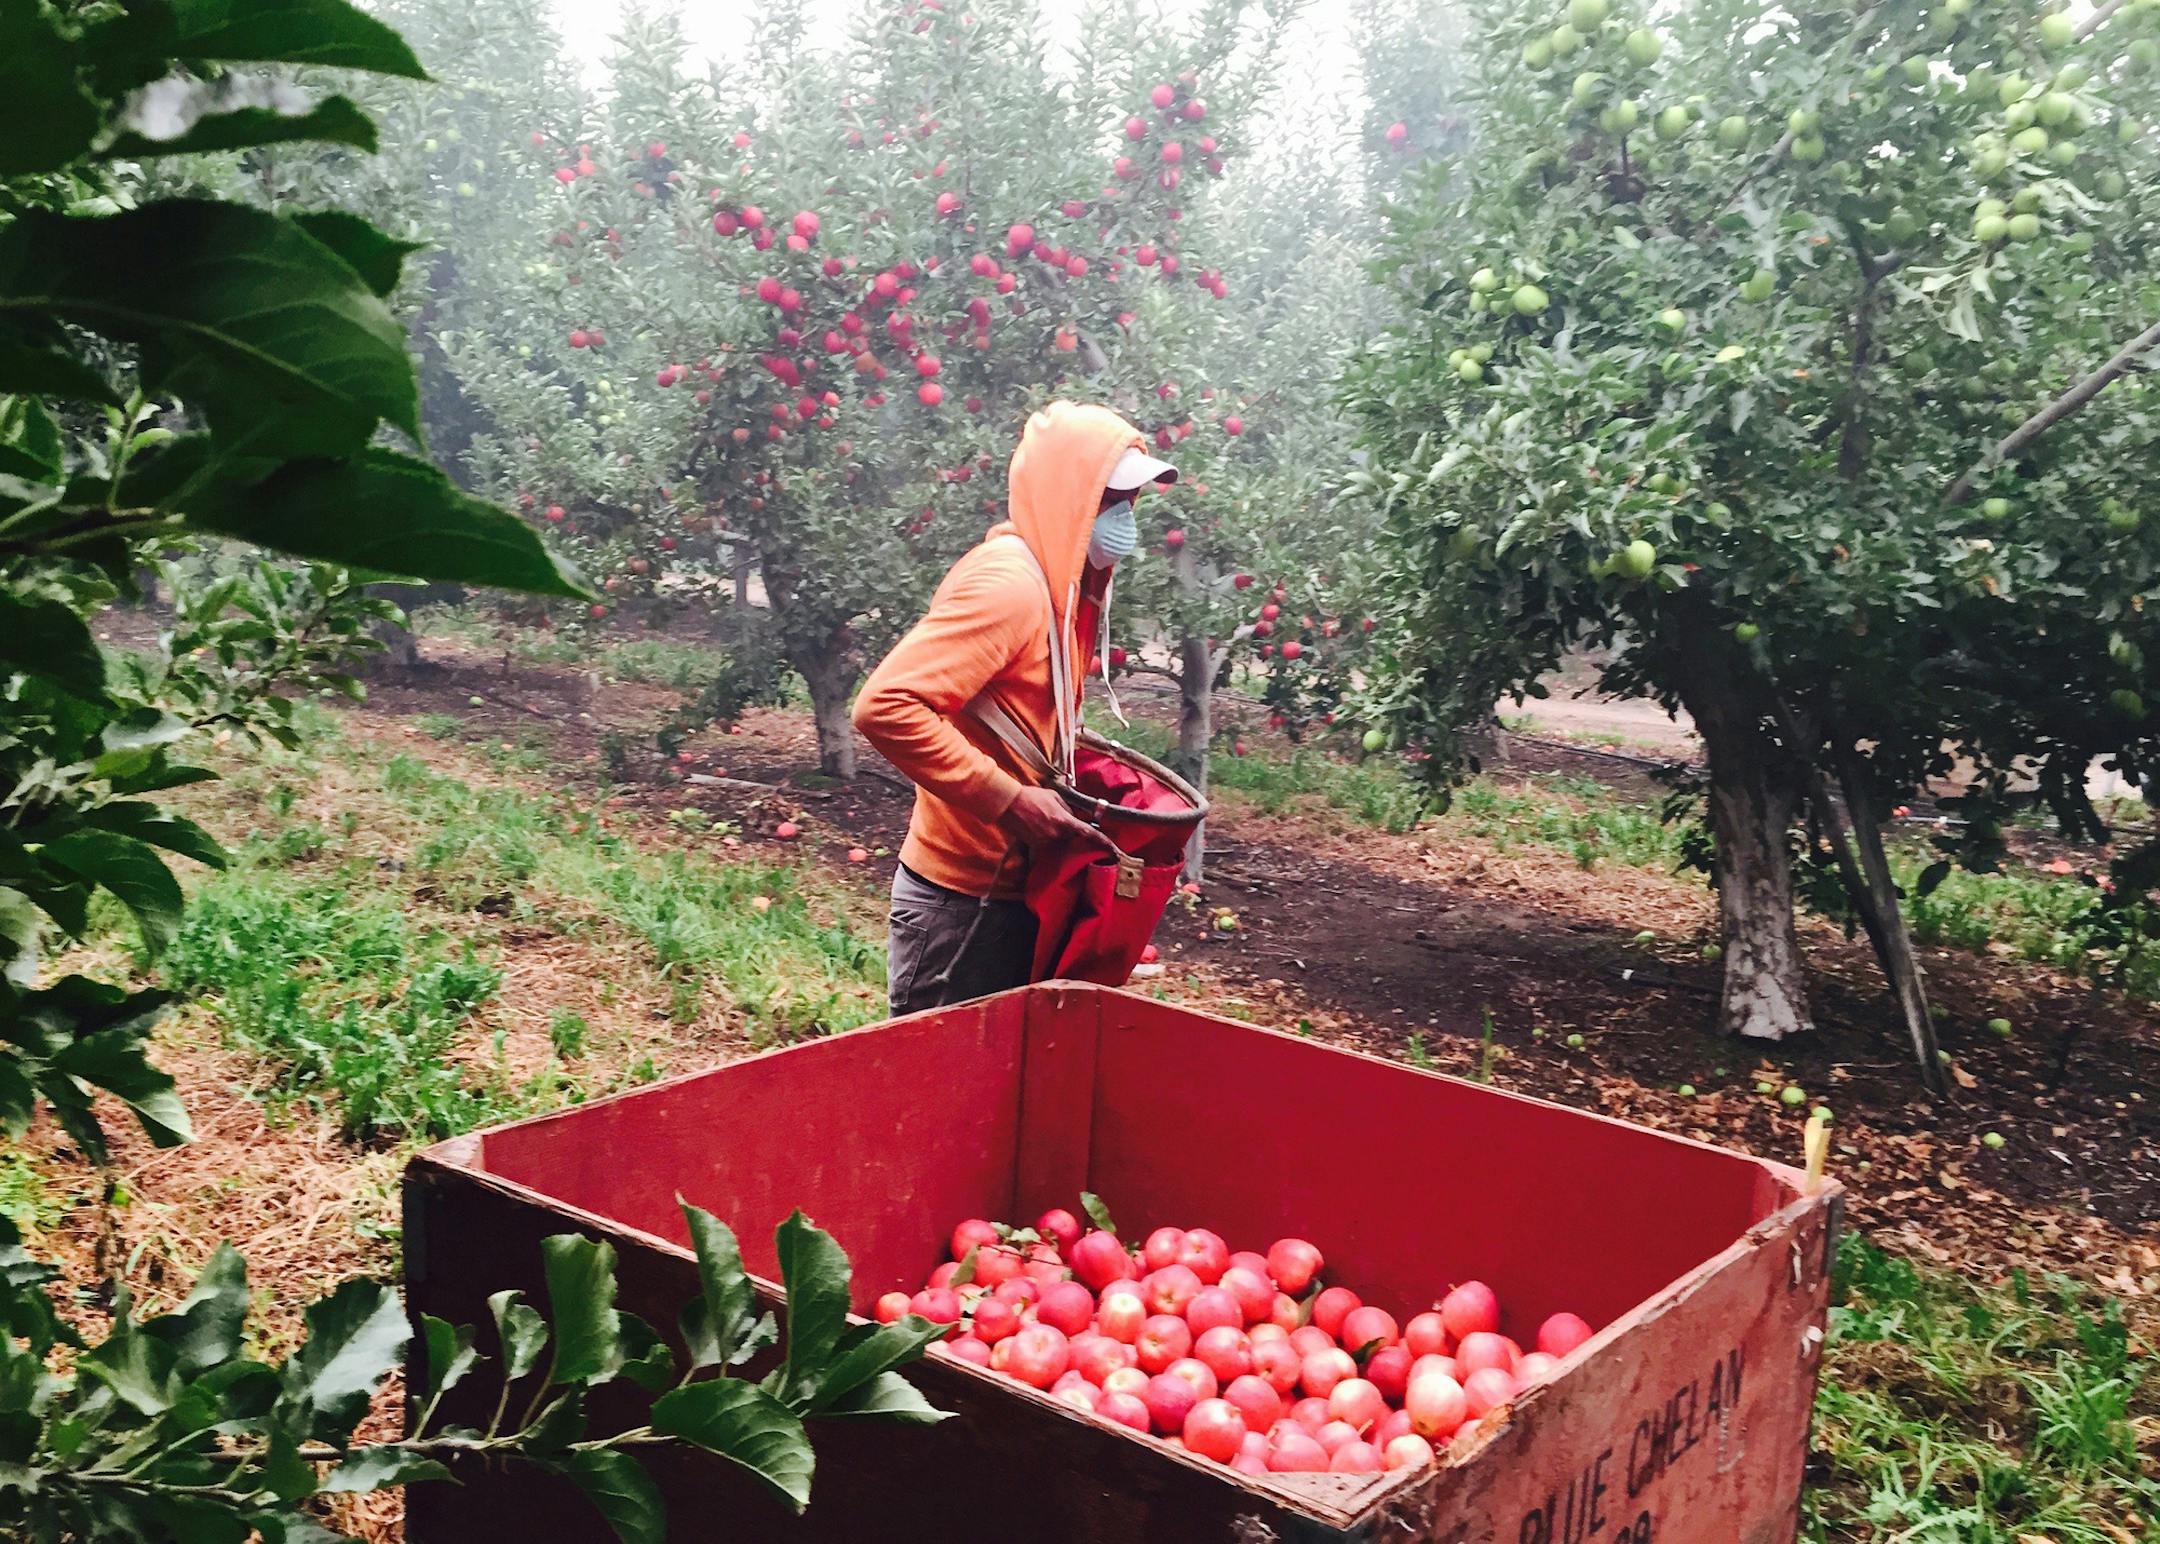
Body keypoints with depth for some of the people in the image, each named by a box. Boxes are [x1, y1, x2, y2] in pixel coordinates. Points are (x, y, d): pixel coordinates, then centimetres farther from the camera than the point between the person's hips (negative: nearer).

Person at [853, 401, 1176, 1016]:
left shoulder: (1063, 583, 10)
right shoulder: (1006, 583, -19)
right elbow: (885, 706, -28)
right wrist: (1009, 800, -26)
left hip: (1013, 889, 9)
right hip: (962, 901, -9)